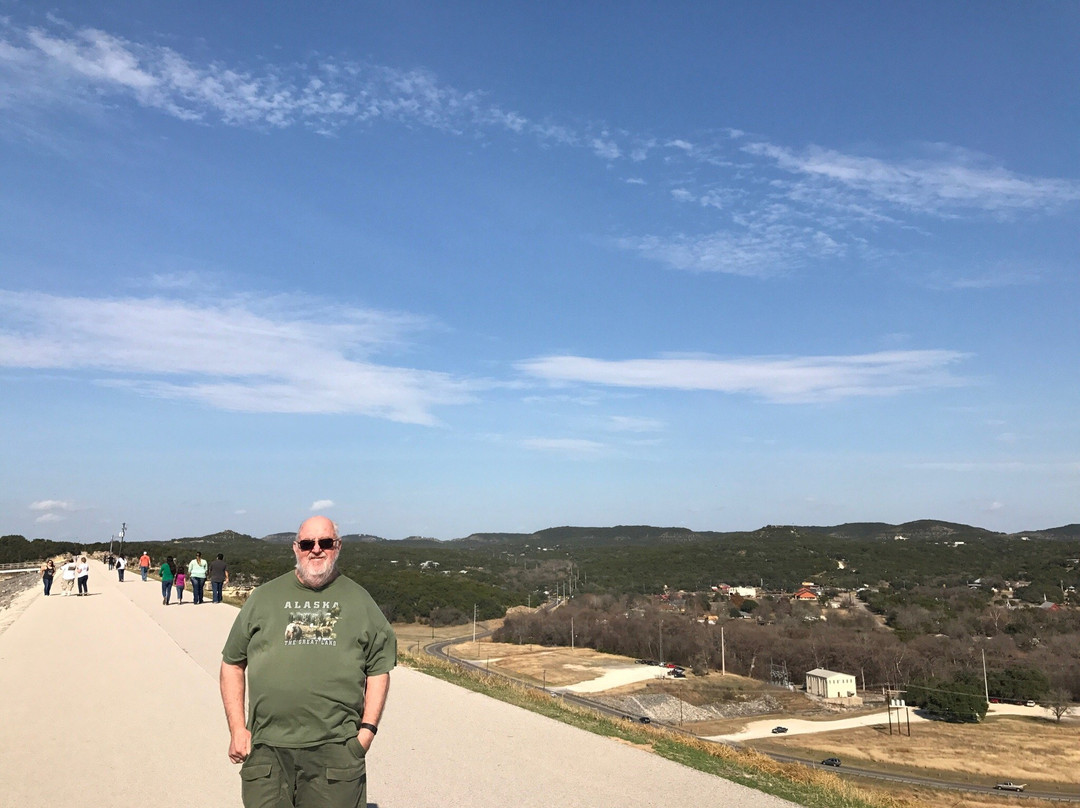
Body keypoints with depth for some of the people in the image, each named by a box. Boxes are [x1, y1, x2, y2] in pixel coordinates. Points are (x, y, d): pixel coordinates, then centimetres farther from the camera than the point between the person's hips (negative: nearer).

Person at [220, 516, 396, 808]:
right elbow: (232, 663, 12)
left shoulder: (358, 600, 8)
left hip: (336, 751, 0)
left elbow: (379, 669, 8)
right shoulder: (264, 597, 9)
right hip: (267, 749, 1)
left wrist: (368, 729, -1)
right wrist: (237, 728, 4)